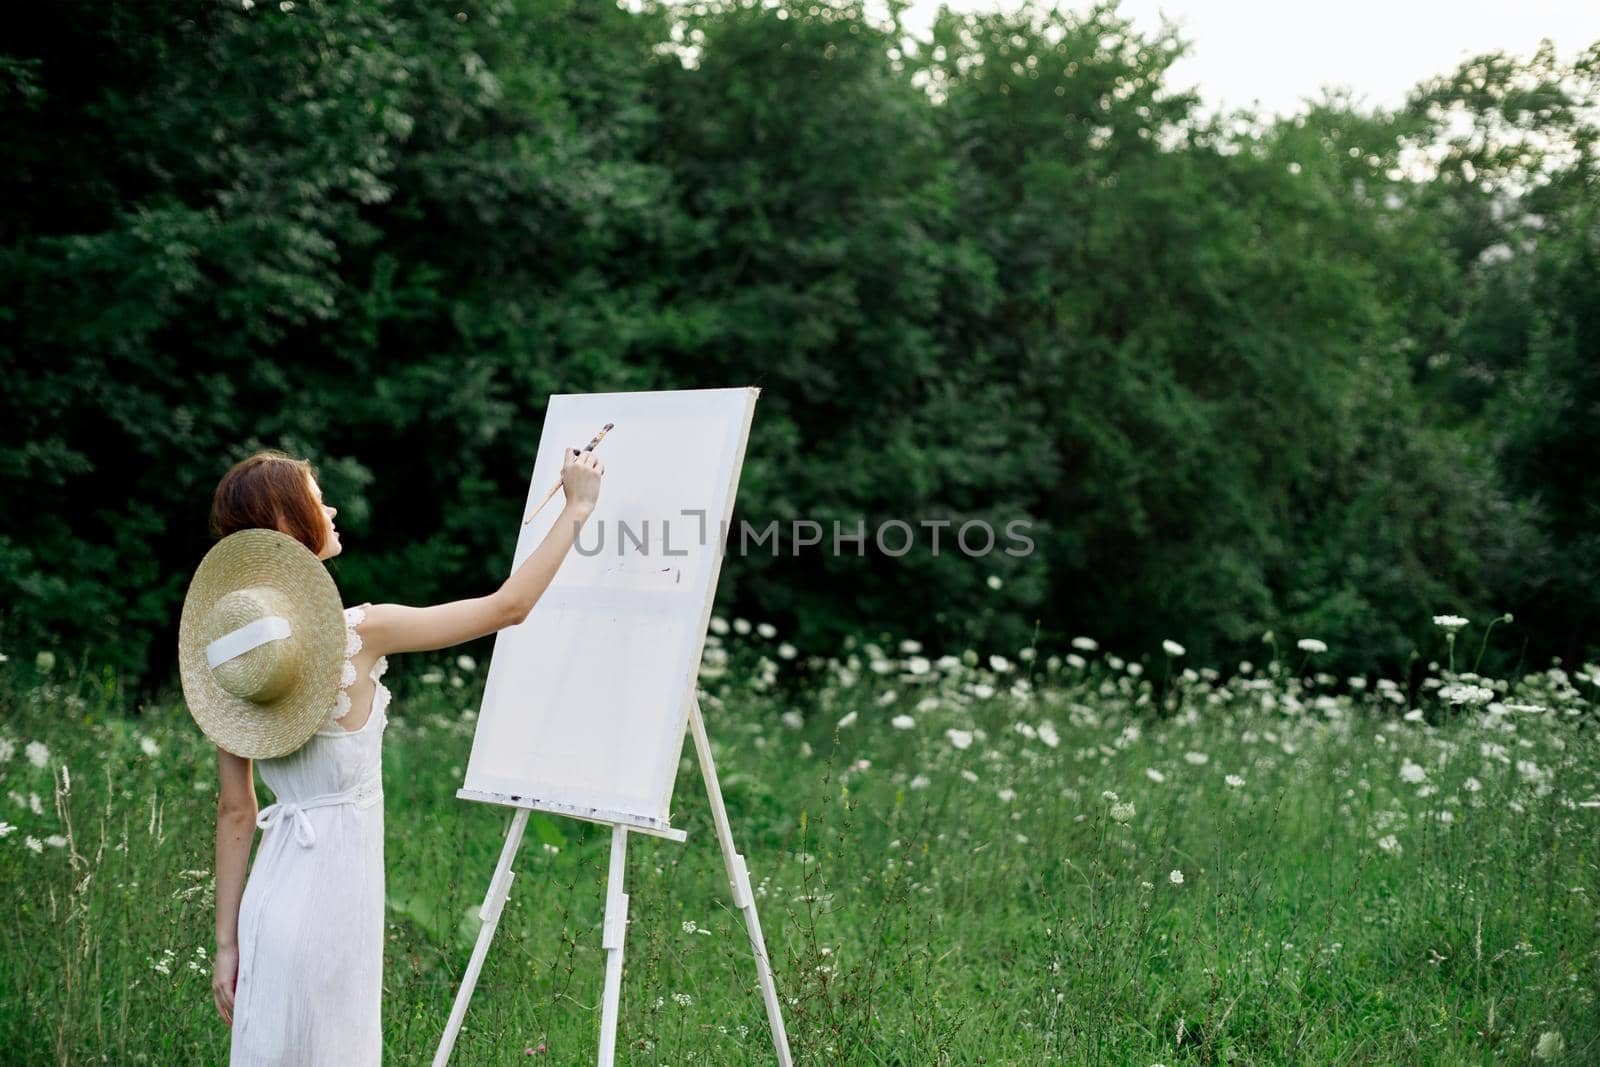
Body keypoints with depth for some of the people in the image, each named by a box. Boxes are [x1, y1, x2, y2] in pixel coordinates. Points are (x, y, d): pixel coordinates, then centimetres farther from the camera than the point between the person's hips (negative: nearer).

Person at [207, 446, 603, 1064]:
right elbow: (509, 606, -8)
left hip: (274, 892, 6)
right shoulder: (356, 633, -16)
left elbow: (235, 812, 5)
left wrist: (227, 942, 11)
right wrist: (577, 509, 4)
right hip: (332, 901, -6)